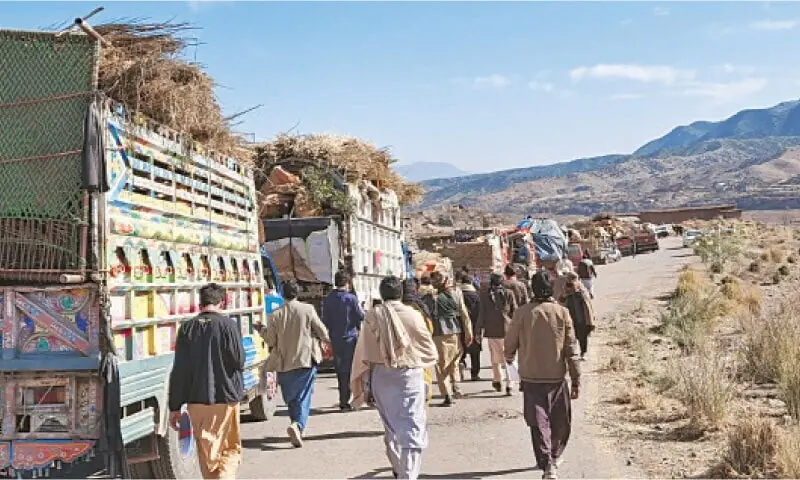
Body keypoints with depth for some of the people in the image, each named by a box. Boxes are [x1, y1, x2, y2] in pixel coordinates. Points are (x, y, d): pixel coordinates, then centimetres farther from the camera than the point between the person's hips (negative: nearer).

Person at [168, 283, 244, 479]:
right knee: (230, 449, 10)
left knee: (206, 451, 14)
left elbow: (179, 371, 1)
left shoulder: (187, 328, 1)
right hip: (226, 397, -3)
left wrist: (175, 406, 5)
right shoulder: (228, 324, -8)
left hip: (196, 400, 3)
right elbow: (239, 361, -9)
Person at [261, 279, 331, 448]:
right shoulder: (308, 310, -7)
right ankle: (298, 425, -22)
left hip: (284, 364, 2)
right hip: (306, 361, -2)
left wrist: (263, 331, 22)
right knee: (303, 397, 0)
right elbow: (322, 332, -2)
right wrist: (326, 339, 20)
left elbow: (270, 341, 3)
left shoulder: (276, 315, -3)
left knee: (291, 398, 16)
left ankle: (297, 429, 24)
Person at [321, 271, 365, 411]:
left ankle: (343, 400, 20)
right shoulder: (351, 298, -11)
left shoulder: (327, 299, 1)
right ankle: (344, 402, 3)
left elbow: (325, 320, 5)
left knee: (340, 369, 14)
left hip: (335, 339, 4)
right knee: (347, 370, 3)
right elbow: (361, 316, -7)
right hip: (350, 338, -4)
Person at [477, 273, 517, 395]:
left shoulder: (484, 295, -4)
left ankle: (497, 380, 22)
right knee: (508, 356, 4)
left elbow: (482, 314, -1)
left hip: (492, 330, 0)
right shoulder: (508, 293, -2)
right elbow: (514, 312, 4)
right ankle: (509, 384, -4)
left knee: (495, 356, 16)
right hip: (507, 329, 0)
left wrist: (479, 331, 5)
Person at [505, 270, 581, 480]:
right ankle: (554, 457, 33)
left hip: (531, 377, 0)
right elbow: (571, 349, -6)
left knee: (539, 423, 4)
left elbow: (510, 342, 3)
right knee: (560, 422, 19)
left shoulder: (522, 313, -7)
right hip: (557, 376, 1)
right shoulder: (562, 312, -7)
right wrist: (576, 380, 0)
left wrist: (509, 357, 26)